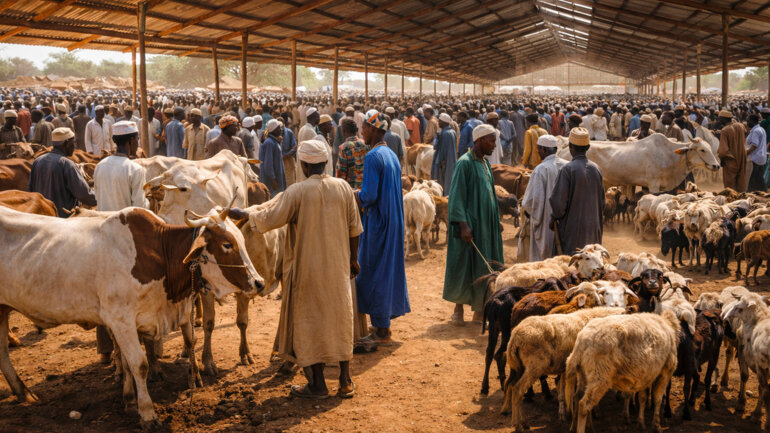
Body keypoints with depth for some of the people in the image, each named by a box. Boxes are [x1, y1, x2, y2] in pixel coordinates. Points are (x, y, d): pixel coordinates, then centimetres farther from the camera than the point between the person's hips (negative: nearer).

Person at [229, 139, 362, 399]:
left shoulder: (297, 192, -13)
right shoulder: (343, 188, 0)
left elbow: (269, 219, -12)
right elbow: (354, 229, 5)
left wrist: (243, 215, 5)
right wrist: (353, 259, 17)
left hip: (308, 268, -4)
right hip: (338, 267, 4)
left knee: (310, 322, 7)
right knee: (340, 319, 13)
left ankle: (317, 385, 13)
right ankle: (345, 382, 18)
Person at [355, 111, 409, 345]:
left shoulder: (373, 157, -18)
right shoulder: (392, 155, 11)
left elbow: (369, 196, -23)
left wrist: (354, 195, -5)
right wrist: (361, 193, 16)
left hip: (378, 223, -9)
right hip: (393, 222, 9)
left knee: (375, 273, -1)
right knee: (389, 268, 15)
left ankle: (381, 332, 6)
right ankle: (384, 325, 26)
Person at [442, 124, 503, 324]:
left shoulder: (485, 164, 13)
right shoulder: (465, 163, -12)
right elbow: (457, 196, -16)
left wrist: (496, 222, 18)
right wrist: (463, 224, -23)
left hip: (487, 224, 8)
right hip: (471, 224, -8)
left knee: (485, 266, 9)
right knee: (464, 264, -1)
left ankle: (479, 309, 17)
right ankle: (458, 307, 13)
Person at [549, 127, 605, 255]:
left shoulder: (567, 169, -15)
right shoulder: (596, 169, 2)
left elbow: (559, 200, -15)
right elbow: (602, 200, 10)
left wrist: (554, 218, 2)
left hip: (573, 228, -5)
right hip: (593, 228, 5)